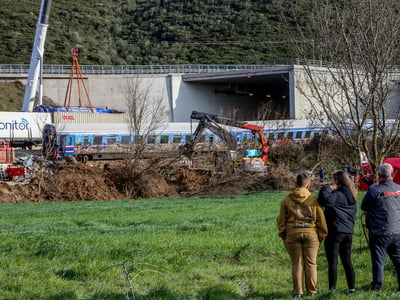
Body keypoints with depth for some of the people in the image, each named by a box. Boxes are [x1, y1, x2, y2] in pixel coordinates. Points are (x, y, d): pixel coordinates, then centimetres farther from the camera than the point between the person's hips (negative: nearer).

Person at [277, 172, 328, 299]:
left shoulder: (287, 199, 3)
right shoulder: (313, 199, 0)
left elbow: (281, 220, 6)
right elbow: (321, 220, 2)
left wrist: (283, 235, 15)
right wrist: (321, 236, 12)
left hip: (292, 234, 1)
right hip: (311, 234, -1)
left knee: (297, 264, 6)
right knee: (311, 263, 7)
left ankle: (297, 292, 6)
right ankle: (312, 291, 10)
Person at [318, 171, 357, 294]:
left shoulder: (337, 195, -15)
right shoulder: (351, 196, 11)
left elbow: (324, 200, -32)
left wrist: (328, 189, -15)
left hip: (335, 232, -8)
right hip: (348, 232, 8)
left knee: (332, 262, -3)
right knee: (347, 261, 13)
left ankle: (332, 288, -3)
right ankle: (352, 287, 12)